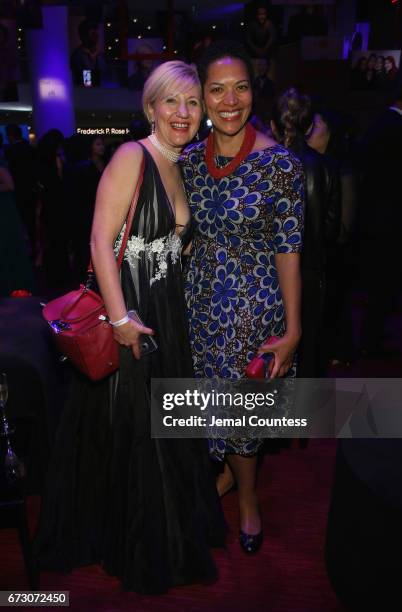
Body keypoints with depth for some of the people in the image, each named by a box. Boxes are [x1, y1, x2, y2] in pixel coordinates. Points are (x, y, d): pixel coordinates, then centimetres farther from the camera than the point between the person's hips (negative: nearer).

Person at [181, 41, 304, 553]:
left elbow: (288, 251, -12)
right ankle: (229, 469, 47)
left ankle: (247, 497, 35)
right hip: (201, 298, 5)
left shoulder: (279, 162, -14)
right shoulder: (191, 159, 0)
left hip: (255, 302, -4)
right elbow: (193, 234, 9)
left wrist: (292, 329, -12)